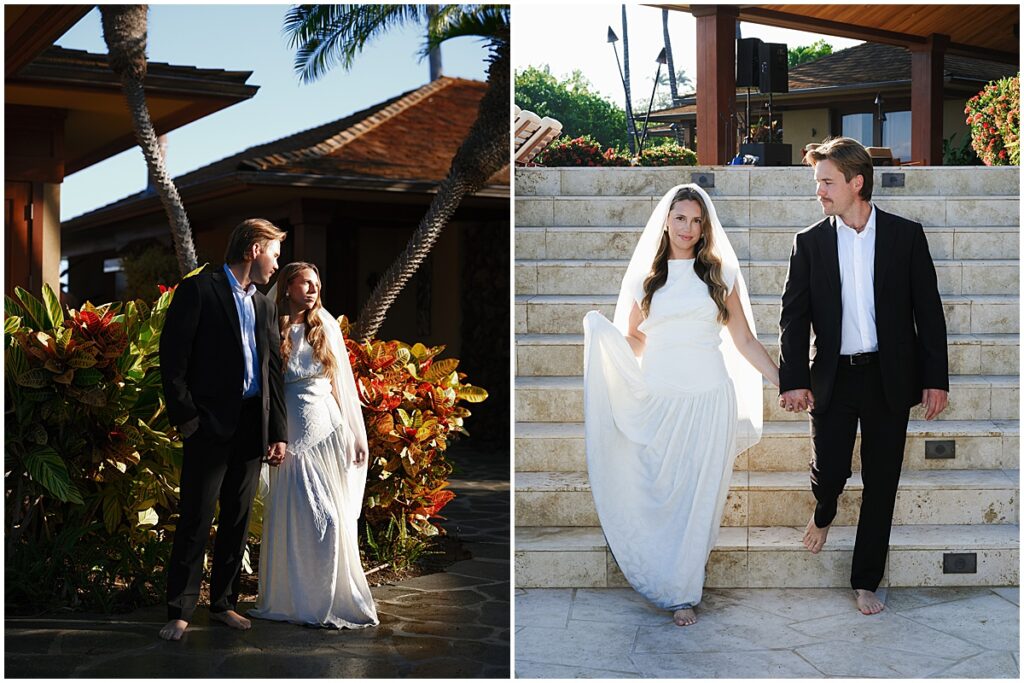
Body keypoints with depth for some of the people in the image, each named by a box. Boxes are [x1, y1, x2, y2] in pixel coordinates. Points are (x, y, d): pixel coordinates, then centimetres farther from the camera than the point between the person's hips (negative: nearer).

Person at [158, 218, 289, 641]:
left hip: (252, 427, 6)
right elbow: (172, 356, -8)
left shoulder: (265, 306, 17)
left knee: (238, 519, 11)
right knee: (196, 520, -3)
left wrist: (278, 433, 10)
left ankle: (223, 602, 22)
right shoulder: (198, 290, -3)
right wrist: (185, 417, -12)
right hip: (211, 425, -6)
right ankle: (179, 612, 5)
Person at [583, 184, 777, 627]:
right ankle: (658, 575, 22)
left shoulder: (720, 276, 6)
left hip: (708, 400, 0)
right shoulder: (644, 277, 8)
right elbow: (631, 341, 12)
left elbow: (746, 344, 7)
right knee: (654, 491, 0)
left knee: (697, 496, 2)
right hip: (656, 399, 1)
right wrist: (599, 331, -8)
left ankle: (682, 592, 14)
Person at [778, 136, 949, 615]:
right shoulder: (809, 242, 2)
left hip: (889, 378, 0)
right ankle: (823, 516, 36)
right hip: (833, 378, 0)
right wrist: (794, 380, -9)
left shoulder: (906, 235, 0)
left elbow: (928, 309, 2)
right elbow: (794, 316, 0)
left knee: (881, 484, 5)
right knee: (829, 470, -1)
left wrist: (936, 378, -2)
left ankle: (866, 581, 19)